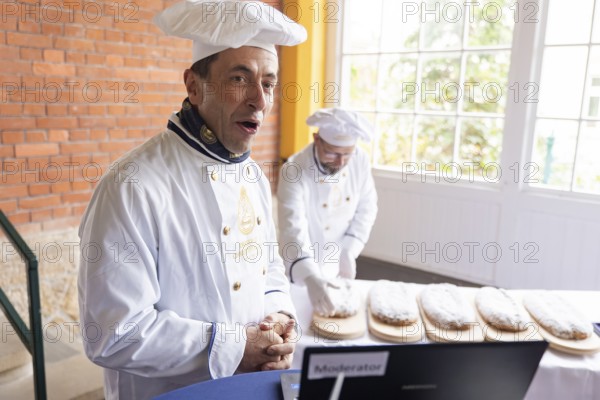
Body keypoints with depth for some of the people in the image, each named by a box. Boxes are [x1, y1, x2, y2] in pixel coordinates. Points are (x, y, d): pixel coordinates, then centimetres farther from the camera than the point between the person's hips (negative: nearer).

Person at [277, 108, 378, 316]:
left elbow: (367, 208, -3)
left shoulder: (360, 160, -12)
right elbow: (294, 228, -35)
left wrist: (349, 252, -14)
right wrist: (310, 277, -49)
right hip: (304, 271, -4)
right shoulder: (294, 171, -26)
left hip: (339, 266, 5)